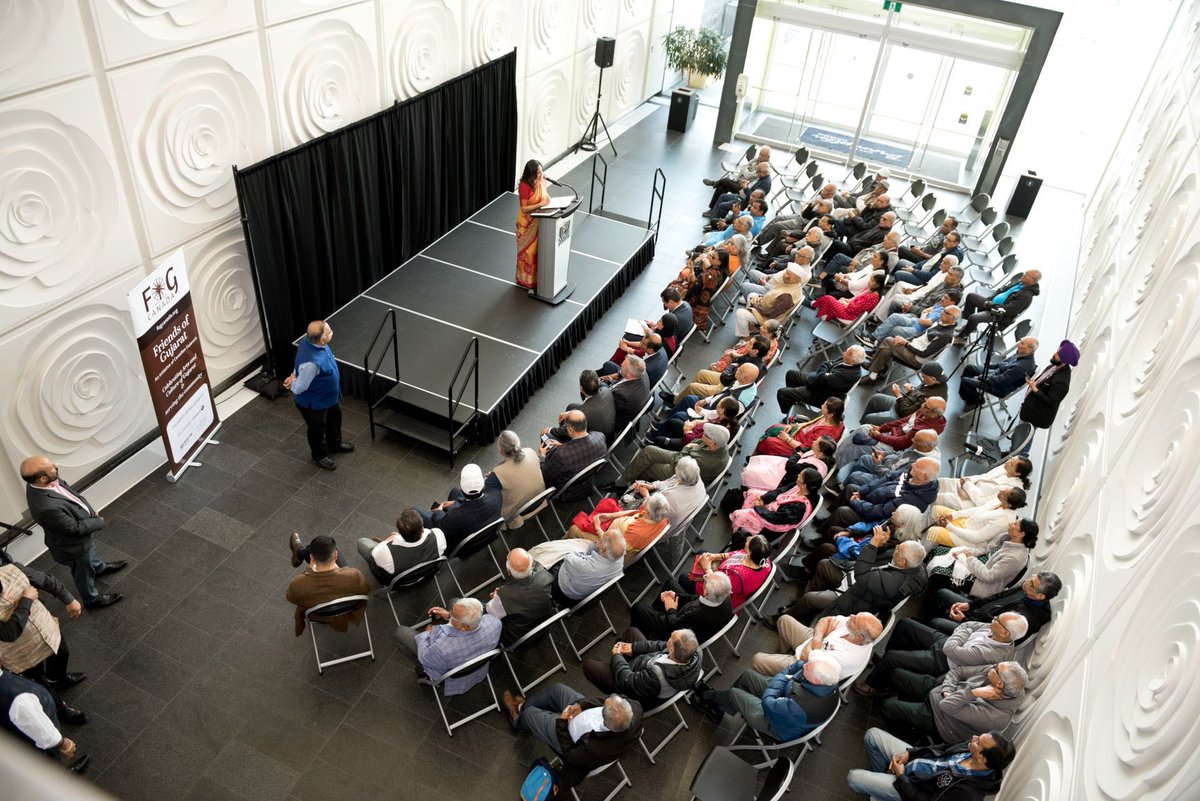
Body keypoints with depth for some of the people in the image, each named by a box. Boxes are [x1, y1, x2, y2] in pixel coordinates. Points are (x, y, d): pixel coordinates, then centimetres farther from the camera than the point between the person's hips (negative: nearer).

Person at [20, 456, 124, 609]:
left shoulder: (42, 481, -22)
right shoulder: (46, 507, -47)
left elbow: (73, 494, -2)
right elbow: (76, 528, -31)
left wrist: (91, 512, -8)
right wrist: (98, 522, -14)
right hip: (72, 545, -7)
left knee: (90, 553, 37)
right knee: (83, 572, 23)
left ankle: (99, 568, 68)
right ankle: (91, 599, 50)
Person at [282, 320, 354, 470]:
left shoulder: (309, 340, -18)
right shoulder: (312, 363, -45)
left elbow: (300, 364, 4)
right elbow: (299, 389, -30)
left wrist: (294, 375, -6)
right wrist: (293, 383, -10)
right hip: (314, 403, -8)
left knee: (335, 417, 31)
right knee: (317, 429, 21)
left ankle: (335, 443, 59)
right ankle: (320, 456, 49)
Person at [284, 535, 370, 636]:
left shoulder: (297, 585, -38)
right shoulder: (353, 576, -40)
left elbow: (290, 598, -11)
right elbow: (366, 589, -14)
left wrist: (309, 569, -5)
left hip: (319, 618, 0)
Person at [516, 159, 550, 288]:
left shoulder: (541, 181, -2)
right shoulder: (524, 186, -24)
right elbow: (524, 208, -23)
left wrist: (548, 200, -5)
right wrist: (541, 204, -28)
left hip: (538, 221, 7)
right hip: (527, 223, -7)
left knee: (538, 249, 17)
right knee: (528, 251, 6)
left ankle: (537, 276, 33)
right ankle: (525, 279, 20)